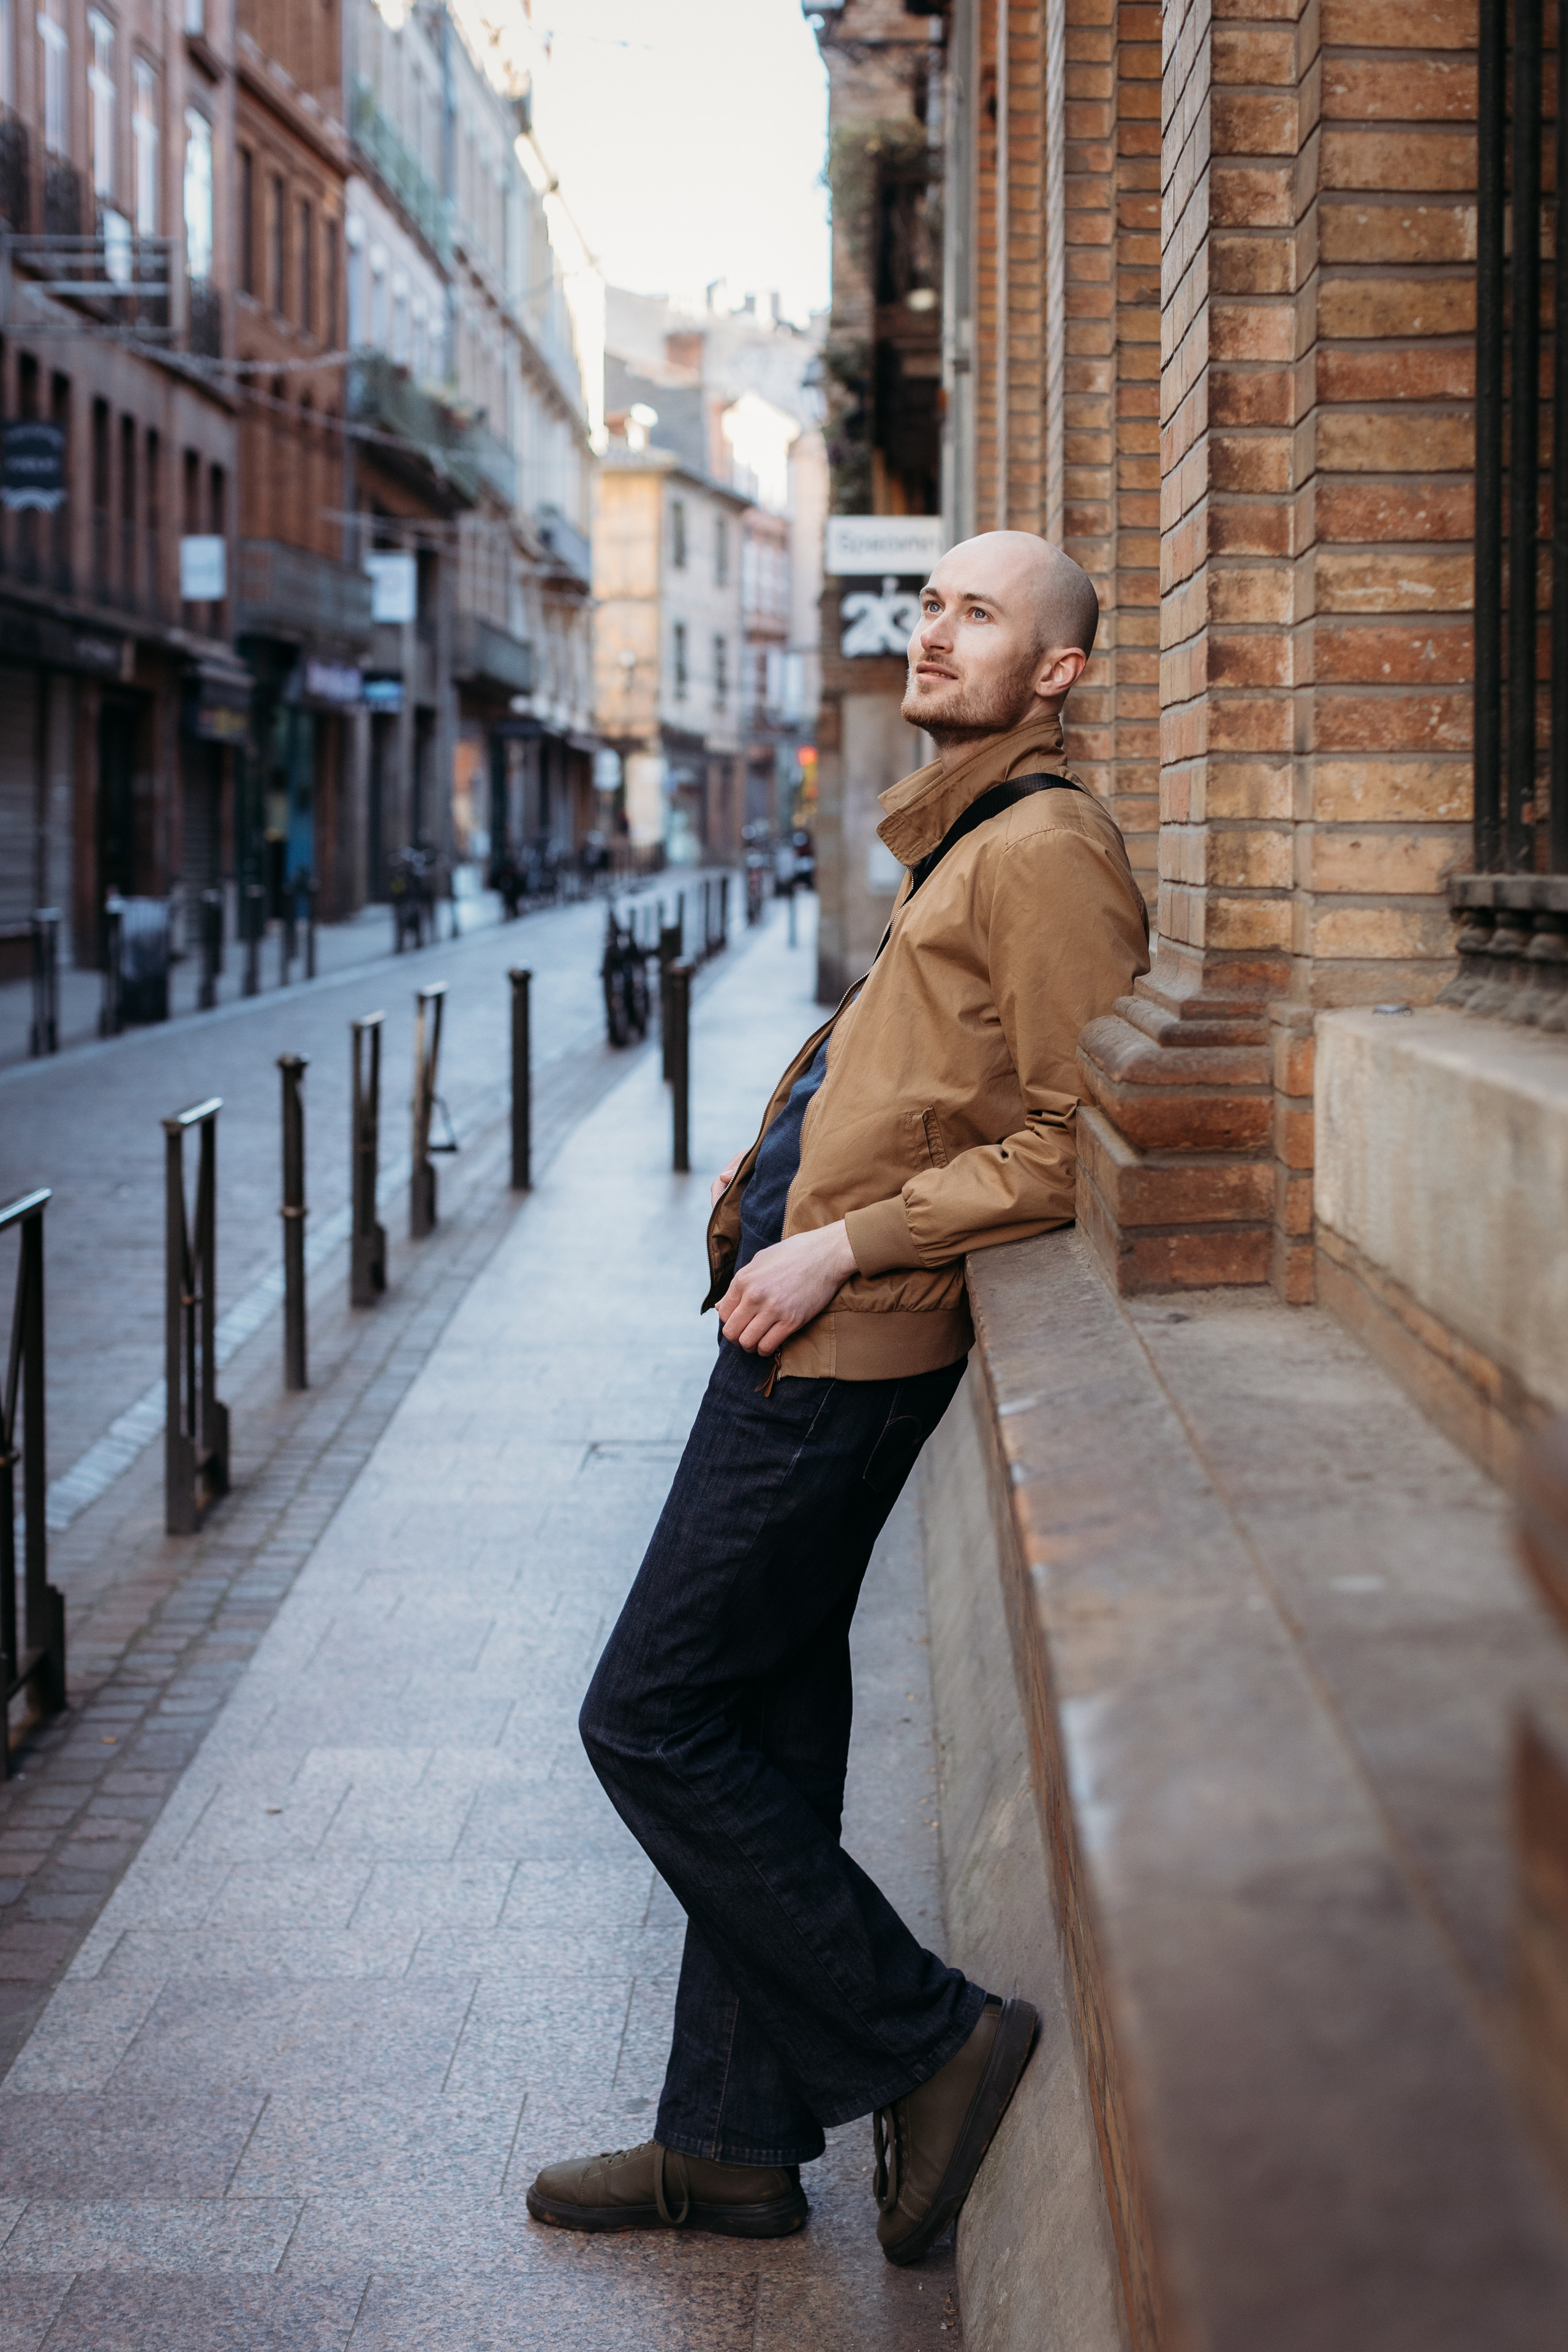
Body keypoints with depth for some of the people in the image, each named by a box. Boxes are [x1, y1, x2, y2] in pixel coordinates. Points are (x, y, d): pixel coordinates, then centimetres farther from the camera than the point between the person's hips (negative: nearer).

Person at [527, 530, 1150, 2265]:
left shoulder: (1046, 850, -13)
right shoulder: (959, 840, 18)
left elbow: (1077, 1144, -19)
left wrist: (841, 1244, -18)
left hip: (846, 1351, -10)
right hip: (808, 1339, 10)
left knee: (650, 1721, -6)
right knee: (769, 1741, 13)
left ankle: (927, 2042, 3)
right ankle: (732, 2145, 22)